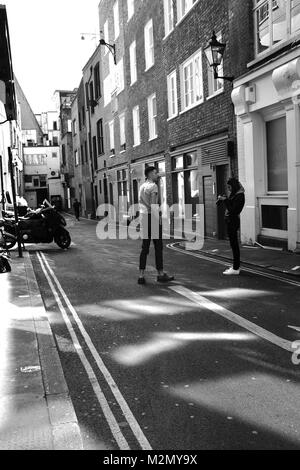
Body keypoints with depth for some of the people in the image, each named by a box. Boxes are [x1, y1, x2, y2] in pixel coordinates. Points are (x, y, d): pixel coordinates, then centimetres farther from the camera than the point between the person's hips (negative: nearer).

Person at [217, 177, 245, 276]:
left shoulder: (239, 196, -15)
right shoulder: (234, 194, 13)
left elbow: (232, 210, -20)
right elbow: (230, 206, 19)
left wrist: (225, 200, -16)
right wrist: (223, 199, 5)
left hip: (233, 221, -10)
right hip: (230, 221, 10)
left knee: (234, 244, -7)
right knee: (234, 244, 14)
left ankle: (236, 269, -3)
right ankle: (236, 266, 23)